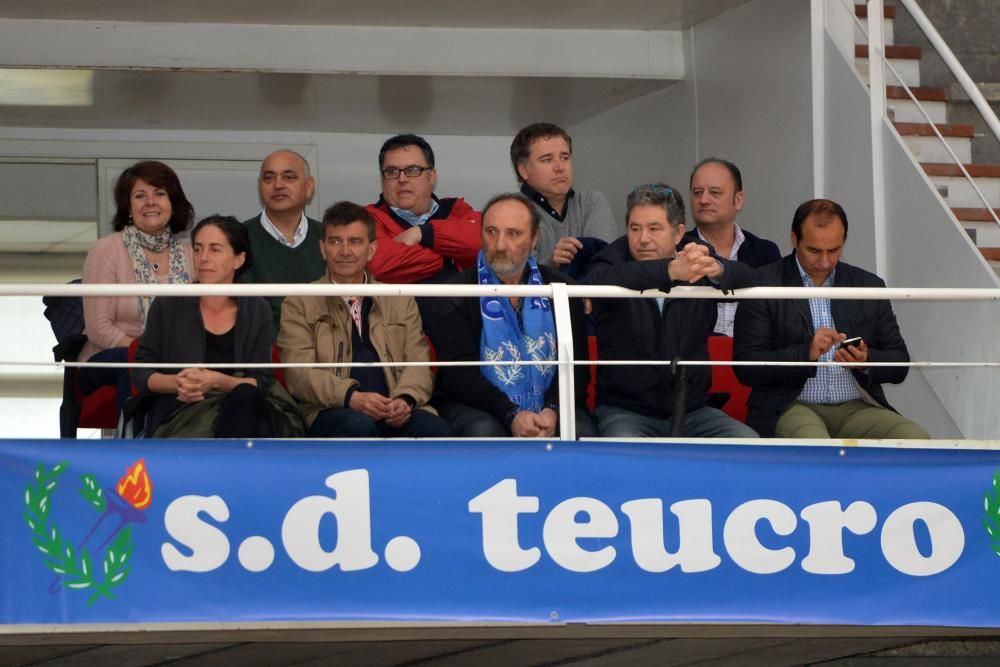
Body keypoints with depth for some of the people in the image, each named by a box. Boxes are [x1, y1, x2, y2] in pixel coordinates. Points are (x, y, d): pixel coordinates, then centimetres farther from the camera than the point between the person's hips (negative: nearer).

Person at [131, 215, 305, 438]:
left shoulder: (257, 311, 8)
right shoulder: (168, 306, 5)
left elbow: (261, 381, 2)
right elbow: (140, 372, 6)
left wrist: (217, 381, -18)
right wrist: (176, 383, -16)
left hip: (242, 411, 2)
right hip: (180, 416, -2)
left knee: (245, 396, -35)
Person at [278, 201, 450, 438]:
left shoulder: (401, 302, 24)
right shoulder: (299, 305, 14)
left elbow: (418, 363, 13)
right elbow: (300, 374, 0)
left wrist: (405, 399, -12)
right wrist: (352, 397, -20)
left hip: (395, 416, 3)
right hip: (334, 413, -3)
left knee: (435, 430, -31)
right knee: (357, 425, -38)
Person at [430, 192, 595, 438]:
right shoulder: (458, 296, 0)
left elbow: (575, 364, 3)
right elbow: (458, 373, -9)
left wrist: (553, 410, -18)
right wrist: (511, 415, -23)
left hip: (548, 407, 2)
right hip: (480, 409, -2)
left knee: (583, 435, -28)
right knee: (484, 432, -35)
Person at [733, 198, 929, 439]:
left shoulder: (869, 286, 14)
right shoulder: (763, 285, 3)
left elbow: (899, 364, 15)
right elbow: (746, 367, -4)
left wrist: (866, 362, -8)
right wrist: (806, 353, -18)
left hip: (857, 408, 4)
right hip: (792, 408, -4)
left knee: (916, 439, -25)